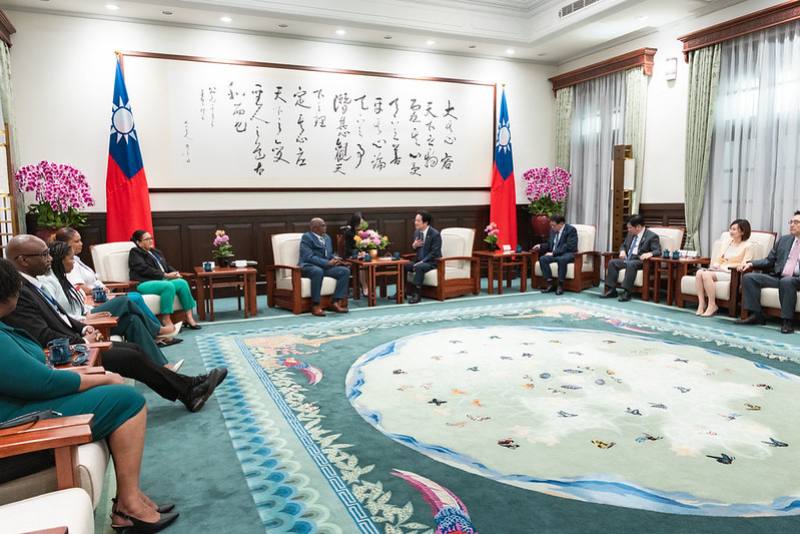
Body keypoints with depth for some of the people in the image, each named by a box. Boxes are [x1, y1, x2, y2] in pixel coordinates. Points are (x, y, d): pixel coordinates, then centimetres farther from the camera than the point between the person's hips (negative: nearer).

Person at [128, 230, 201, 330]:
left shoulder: (156, 252, 28)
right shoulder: (135, 252, 5)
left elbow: (167, 266, 26)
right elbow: (144, 269, -9)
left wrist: (175, 272, 2)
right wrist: (165, 275, -14)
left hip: (162, 280, 7)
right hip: (144, 284, -7)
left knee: (182, 283, -21)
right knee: (169, 286, -35)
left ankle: (189, 317, -22)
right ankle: (166, 320, -30)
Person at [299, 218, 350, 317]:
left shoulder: (327, 237, 17)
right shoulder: (306, 237, -7)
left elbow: (330, 254, 23)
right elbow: (309, 257, -18)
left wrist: (335, 259, -2)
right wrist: (328, 263, -23)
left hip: (326, 266, 7)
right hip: (309, 266, -7)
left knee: (345, 271, -16)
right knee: (318, 271, -41)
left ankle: (336, 302, -19)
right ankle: (315, 305, -33)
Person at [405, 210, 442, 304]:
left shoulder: (435, 234, -17)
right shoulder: (417, 231, 5)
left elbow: (434, 253, -19)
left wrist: (421, 262, -24)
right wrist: (414, 245, -9)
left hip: (432, 262, -7)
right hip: (419, 260, 7)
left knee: (419, 267, -35)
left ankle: (416, 294, -28)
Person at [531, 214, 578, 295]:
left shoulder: (571, 230, -12)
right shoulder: (553, 230, 10)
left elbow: (569, 247, -21)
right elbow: (549, 244, 20)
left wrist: (553, 253, -24)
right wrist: (540, 246, 0)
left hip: (568, 254, -7)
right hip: (555, 254, 7)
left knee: (561, 259, -40)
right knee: (542, 259, -22)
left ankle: (560, 285, -29)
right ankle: (550, 284, -22)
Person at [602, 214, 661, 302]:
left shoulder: (652, 236, -6)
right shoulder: (631, 234, 16)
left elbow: (658, 251, -13)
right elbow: (623, 245, 28)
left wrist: (650, 253, -36)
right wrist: (622, 251, 3)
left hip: (640, 261, -7)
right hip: (628, 259, 7)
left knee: (630, 264, -38)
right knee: (612, 262, -16)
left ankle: (627, 292, -37)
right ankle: (611, 290, -17)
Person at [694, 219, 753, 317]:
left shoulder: (747, 246, 0)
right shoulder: (727, 241, 19)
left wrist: (726, 266, -16)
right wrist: (715, 264, -5)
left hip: (733, 273, -6)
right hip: (719, 270, 6)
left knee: (707, 275, -33)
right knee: (699, 272, -26)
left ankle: (712, 305, -21)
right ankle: (701, 304, -24)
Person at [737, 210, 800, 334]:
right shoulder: (783, 240, 18)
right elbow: (769, 261, 18)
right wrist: (750, 263, 1)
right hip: (778, 277, 6)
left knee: (786, 281, -39)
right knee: (748, 277, -15)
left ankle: (786, 320, -27)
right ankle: (756, 315, -12)